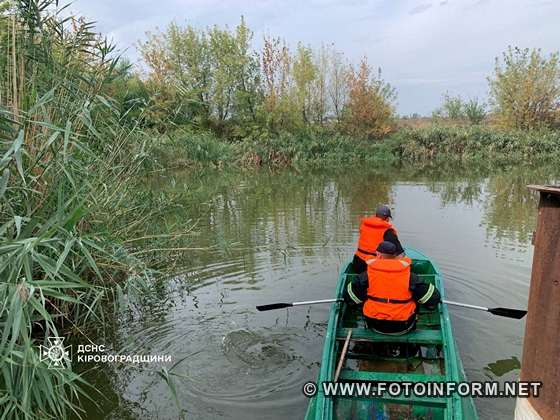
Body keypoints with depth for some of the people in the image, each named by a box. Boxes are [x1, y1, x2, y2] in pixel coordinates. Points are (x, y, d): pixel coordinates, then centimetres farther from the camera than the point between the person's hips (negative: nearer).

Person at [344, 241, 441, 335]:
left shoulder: (368, 274, -9)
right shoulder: (409, 276, -9)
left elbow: (348, 296, 0)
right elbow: (434, 297, -3)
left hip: (375, 326, 0)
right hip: (402, 328, 0)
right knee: (416, 299, 24)